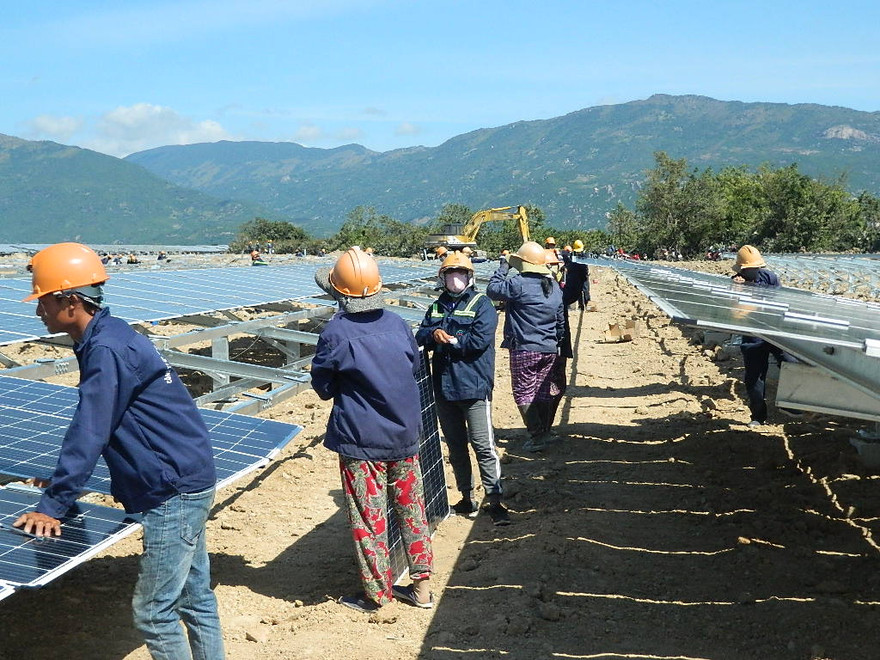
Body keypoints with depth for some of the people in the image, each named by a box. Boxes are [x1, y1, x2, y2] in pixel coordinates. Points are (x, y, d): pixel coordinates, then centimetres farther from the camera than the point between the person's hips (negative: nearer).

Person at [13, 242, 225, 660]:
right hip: (187, 482, 10)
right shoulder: (106, 338, 10)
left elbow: (88, 434, -21)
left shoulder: (107, 352, -21)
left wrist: (51, 506, -14)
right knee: (194, 598, 17)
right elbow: (91, 428, 17)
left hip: (175, 491, -10)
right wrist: (59, 486, 20)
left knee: (153, 612, -1)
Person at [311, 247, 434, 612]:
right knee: (412, 508, 15)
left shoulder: (335, 333, -16)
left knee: (369, 517, 7)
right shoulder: (397, 323, -2)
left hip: (360, 441, -5)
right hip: (405, 433, 5)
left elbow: (323, 387, -6)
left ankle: (378, 595, 17)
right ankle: (421, 585, 25)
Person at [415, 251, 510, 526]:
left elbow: (479, 340, -17)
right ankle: (467, 498, 27)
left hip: (474, 387, -6)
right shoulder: (436, 307, 14)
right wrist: (433, 334, -17)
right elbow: (421, 336, 5)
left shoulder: (481, 304, -4)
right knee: (456, 446, 15)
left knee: (483, 446, -6)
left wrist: (447, 341, -9)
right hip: (444, 388, 6)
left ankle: (494, 500, 2)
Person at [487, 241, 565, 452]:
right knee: (543, 391, 16)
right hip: (549, 348, 7)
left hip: (524, 349, -7)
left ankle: (537, 435, -3)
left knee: (524, 393, 1)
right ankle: (545, 432, 21)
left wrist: (503, 268, 1)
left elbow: (493, 289, -9)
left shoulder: (519, 284, -16)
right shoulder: (554, 286, 9)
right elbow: (561, 320, 14)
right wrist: (558, 342, 23)